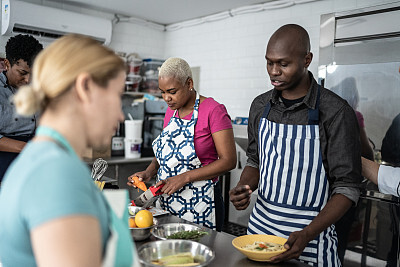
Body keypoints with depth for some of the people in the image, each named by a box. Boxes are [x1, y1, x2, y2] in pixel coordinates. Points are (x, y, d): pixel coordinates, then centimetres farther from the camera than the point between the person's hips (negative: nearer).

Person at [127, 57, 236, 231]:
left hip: (199, 205, -6)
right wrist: (150, 172, 0)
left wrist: (185, 177, -21)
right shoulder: (171, 111, 8)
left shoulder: (213, 110, -13)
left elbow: (228, 161, -17)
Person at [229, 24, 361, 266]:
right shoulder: (260, 106, 1)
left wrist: (308, 234, -23)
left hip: (311, 231, -4)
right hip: (260, 222, 5)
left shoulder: (335, 112, -15)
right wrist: (244, 188, -9)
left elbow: (347, 187, -13)